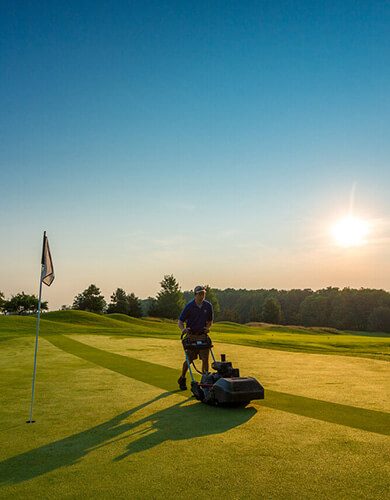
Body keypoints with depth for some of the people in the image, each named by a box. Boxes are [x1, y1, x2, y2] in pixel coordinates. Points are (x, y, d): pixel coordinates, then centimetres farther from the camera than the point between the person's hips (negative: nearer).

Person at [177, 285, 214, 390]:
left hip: (203, 335, 2)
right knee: (189, 359, 1)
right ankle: (182, 379, 23)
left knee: (205, 358, -6)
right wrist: (183, 329, -24)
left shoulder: (208, 306, 1)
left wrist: (208, 327, -6)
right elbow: (180, 321, -5)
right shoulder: (189, 306, -8)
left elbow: (210, 320, 14)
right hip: (191, 335, -2)